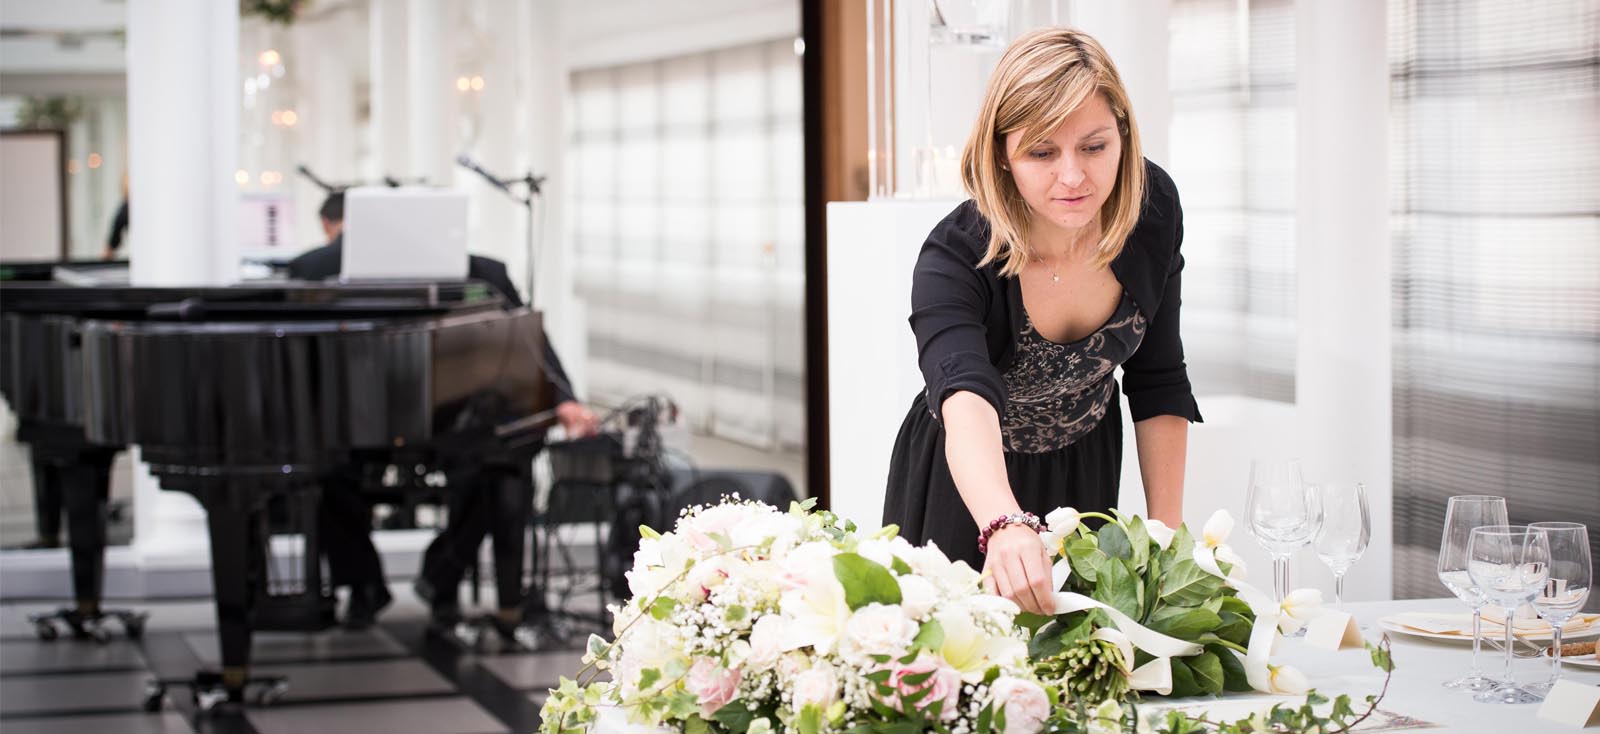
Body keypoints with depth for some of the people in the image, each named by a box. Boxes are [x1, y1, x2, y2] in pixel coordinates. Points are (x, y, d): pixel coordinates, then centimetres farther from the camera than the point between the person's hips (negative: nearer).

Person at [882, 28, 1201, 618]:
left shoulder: (1153, 208, -19)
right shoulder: (955, 259, -33)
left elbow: (1157, 380, -7)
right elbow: (964, 397, -52)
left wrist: (1167, 524, -9)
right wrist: (1005, 524, -70)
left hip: (1085, 474, 4)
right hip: (968, 489, -3)